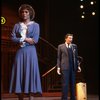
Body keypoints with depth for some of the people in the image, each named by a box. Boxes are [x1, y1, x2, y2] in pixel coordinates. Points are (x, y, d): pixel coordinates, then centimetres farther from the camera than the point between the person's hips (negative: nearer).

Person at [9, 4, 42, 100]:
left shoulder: (35, 25, 7)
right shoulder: (17, 25, 13)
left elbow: (35, 40, -6)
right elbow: (12, 38, 1)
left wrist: (20, 40, -6)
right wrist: (25, 39, -10)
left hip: (30, 52, -2)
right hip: (20, 52, 2)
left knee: (30, 72, -7)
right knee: (19, 73, -3)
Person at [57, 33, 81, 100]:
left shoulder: (74, 46, 12)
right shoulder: (61, 46, 4)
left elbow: (76, 57, 14)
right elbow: (59, 58, 3)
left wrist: (78, 66, 6)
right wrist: (58, 67, -5)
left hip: (73, 68, 4)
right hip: (65, 67, -3)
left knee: (72, 84, 8)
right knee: (65, 84, -5)